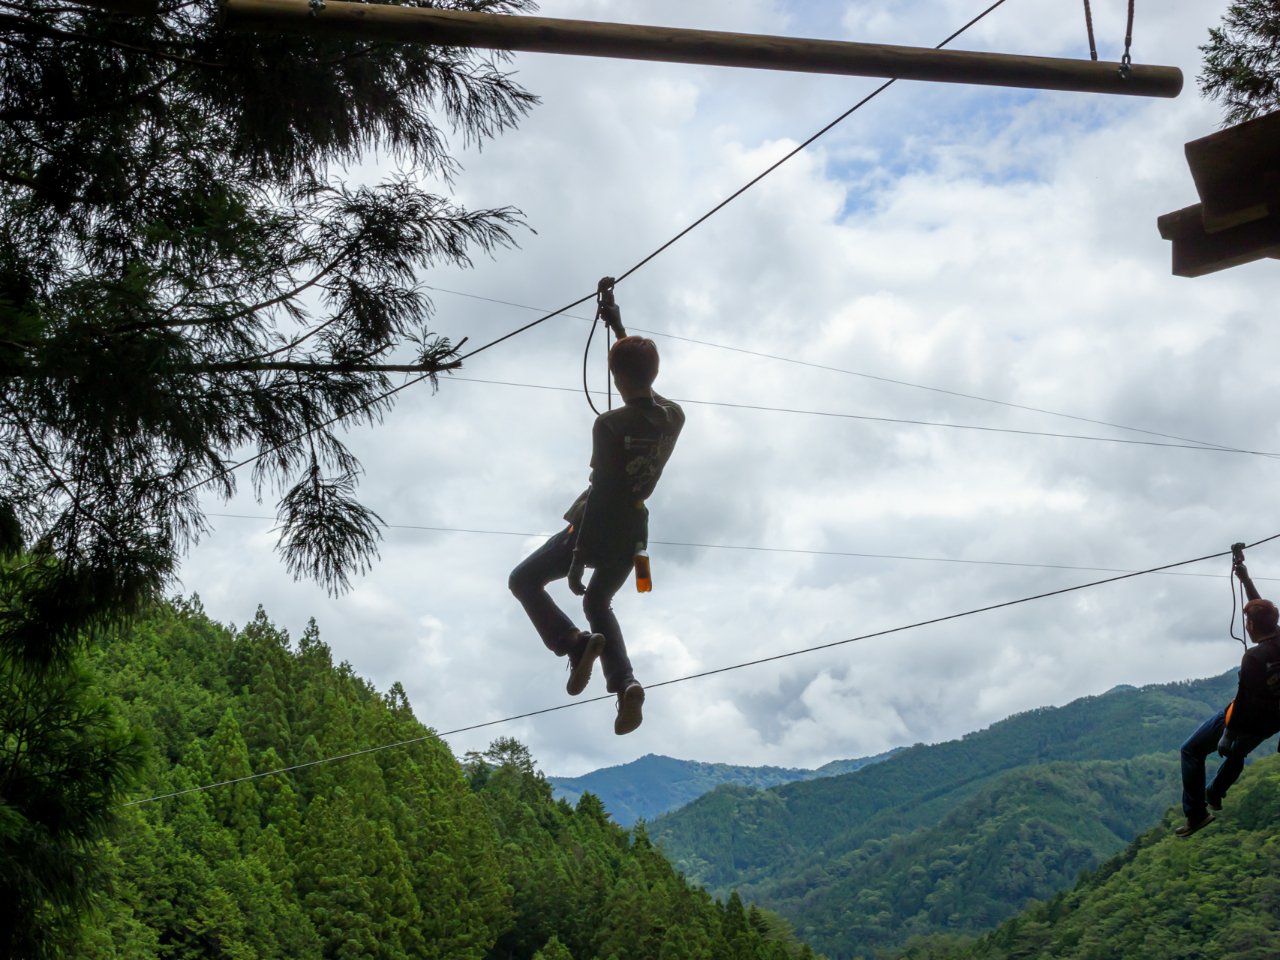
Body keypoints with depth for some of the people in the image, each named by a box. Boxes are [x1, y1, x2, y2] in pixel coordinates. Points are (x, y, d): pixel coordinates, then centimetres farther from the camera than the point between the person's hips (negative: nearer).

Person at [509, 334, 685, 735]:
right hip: (634, 534, 6)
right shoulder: (674, 417, -6)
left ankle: (573, 642, -9)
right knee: (598, 604, 27)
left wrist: (577, 562, -19)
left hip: (597, 528, -6)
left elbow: (600, 494, -23)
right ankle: (625, 683, 5)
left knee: (524, 580, 14)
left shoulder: (610, 425, -22)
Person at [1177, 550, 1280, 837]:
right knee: (1238, 754, 35)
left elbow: (1244, 700, -26)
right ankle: (1214, 795, 56)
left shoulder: (1255, 657, -30)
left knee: (1191, 751, 5)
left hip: (1247, 721, -8)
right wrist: (1245, 578, 15)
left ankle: (1196, 814, 4)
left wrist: (1227, 735, -18)